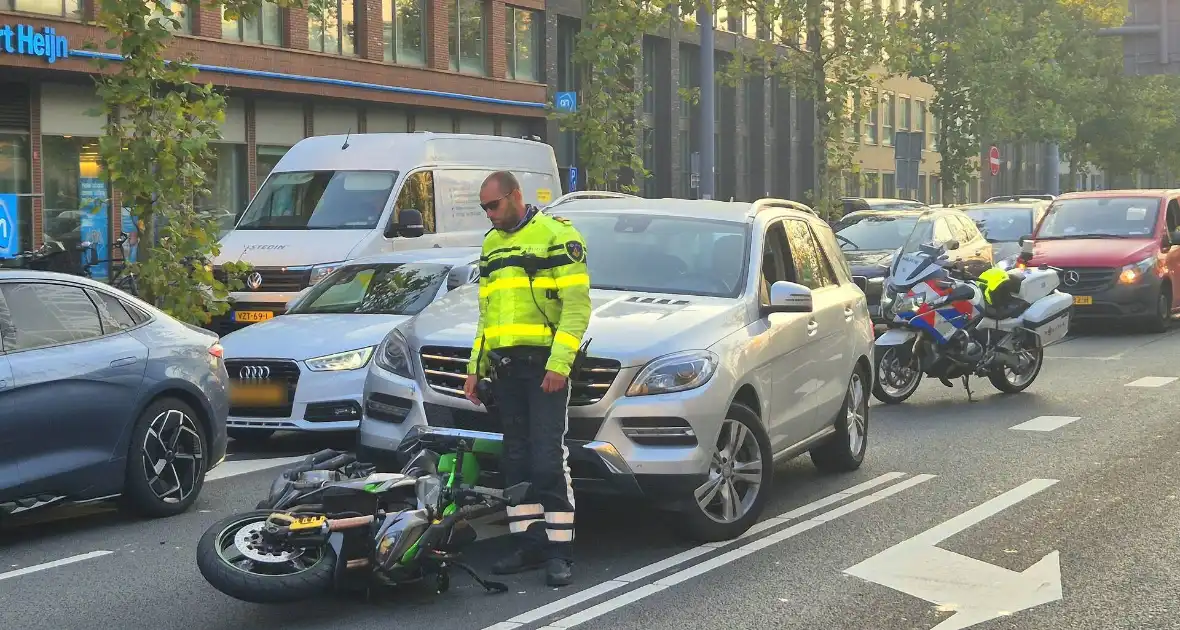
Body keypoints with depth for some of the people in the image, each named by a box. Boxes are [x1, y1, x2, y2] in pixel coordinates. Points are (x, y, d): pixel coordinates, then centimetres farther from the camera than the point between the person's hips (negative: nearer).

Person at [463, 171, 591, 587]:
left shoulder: (556, 235, -4)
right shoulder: (492, 244, 20)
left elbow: (577, 304, -10)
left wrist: (559, 363, -17)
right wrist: (475, 366, 16)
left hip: (544, 364, -7)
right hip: (505, 366, 7)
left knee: (548, 459, -10)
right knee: (516, 459, 7)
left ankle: (559, 550, -6)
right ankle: (528, 544, 13)